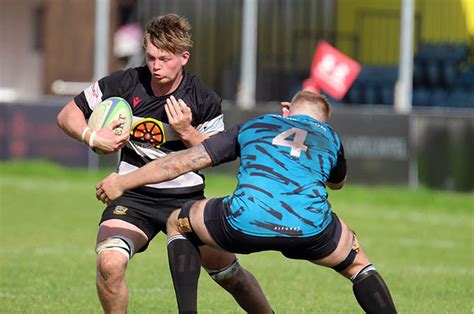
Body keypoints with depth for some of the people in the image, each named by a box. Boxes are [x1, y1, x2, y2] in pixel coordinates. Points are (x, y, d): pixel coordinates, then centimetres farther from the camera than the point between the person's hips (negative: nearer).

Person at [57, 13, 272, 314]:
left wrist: (187, 132, -20)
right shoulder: (125, 83, -7)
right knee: (109, 262, -26)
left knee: (230, 274, 3)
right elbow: (67, 114, 3)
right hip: (134, 196, 0)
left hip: (186, 196, 0)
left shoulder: (204, 100, -8)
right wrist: (92, 137, -17)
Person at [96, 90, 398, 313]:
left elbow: (181, 162, 28)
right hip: (310, 228, 1)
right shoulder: (330, 137, 30)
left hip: (244, 224, -1)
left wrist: (122, 182, 39)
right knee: (358, 264, 32)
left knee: (178, 224, 30)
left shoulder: (253, 127, 28)